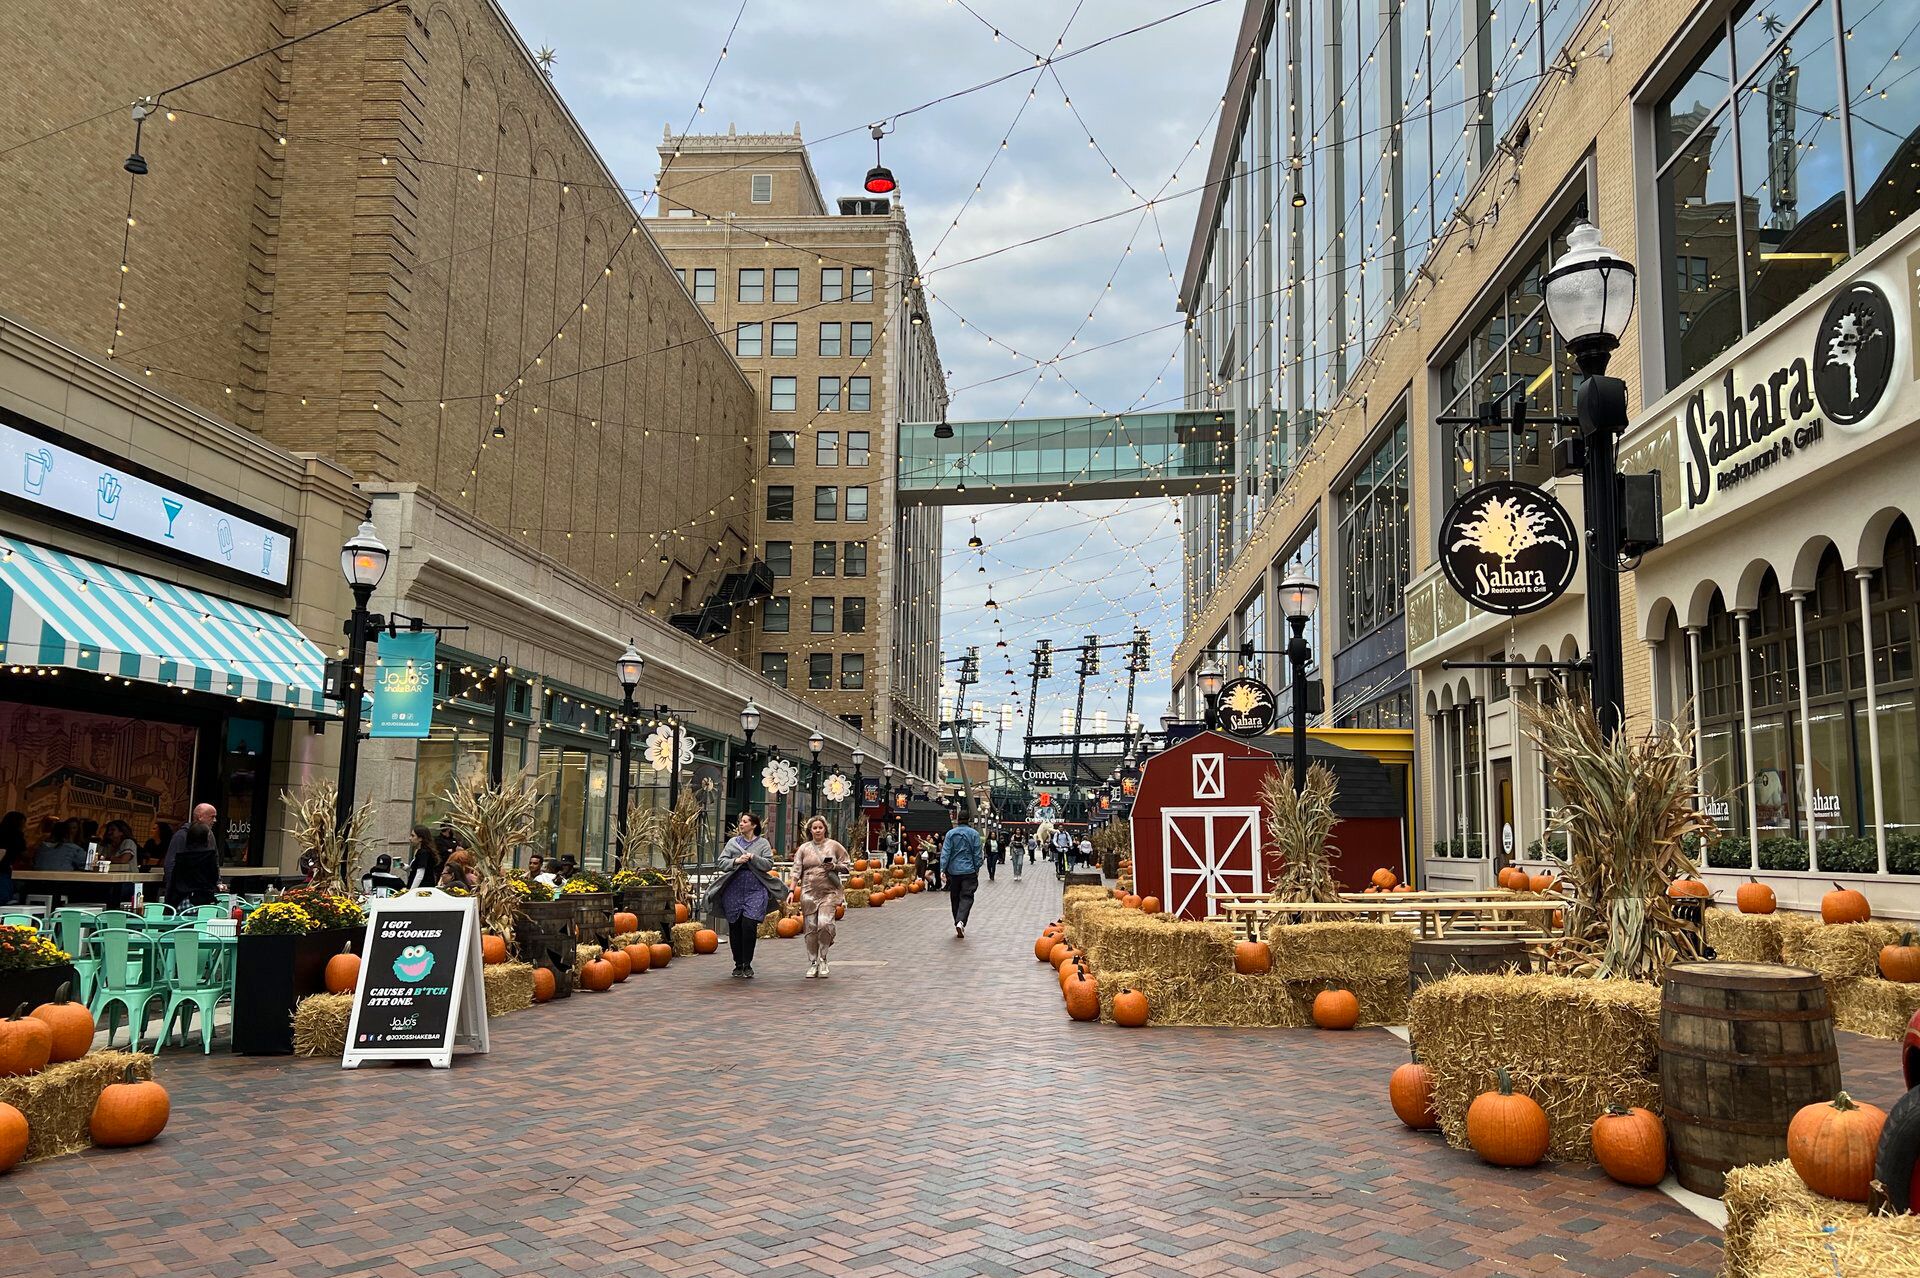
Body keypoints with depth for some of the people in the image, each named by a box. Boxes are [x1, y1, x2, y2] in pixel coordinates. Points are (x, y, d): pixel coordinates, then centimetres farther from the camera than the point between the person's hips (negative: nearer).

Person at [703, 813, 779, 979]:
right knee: (734, 927, 4)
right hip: (734, 889, 3)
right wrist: (736, 861, -10)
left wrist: (753, 858, -14)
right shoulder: (732, 842, 13)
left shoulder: (763, 843, 8)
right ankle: (738, 965, 16)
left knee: (749, 926, -12)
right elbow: (722, 862, 6)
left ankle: (747, 965, -1)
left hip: (755, 890, -3)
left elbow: (769, 864, -1)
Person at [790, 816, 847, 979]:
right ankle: (812, 963, 12)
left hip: (829, 892, -2)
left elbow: (846, 864, 11)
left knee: (825, 923, -18)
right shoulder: (803, 849, 10)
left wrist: (834, 866, -8)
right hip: (809, 892, 2)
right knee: (810, 928, 1)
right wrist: (792, 891, -3)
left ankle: (822, 959, 2)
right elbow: (796, 871, 7)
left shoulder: (834, 846, 7)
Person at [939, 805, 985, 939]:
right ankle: (961, 921, -24)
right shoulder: (974, 834, -3)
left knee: (955, 898, 14)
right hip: (969, 871, -2)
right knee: (967, 897, -3)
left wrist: (942, 869, -6)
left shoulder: (950, 833, 0)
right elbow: (977, 854, 0)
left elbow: (945, 853, -5)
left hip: (953, 871, 2)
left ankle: (958, 924, 19)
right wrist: (977, 869, 11)